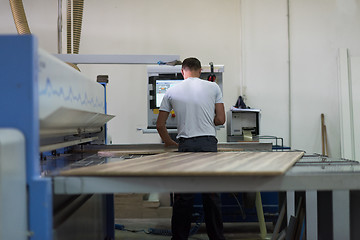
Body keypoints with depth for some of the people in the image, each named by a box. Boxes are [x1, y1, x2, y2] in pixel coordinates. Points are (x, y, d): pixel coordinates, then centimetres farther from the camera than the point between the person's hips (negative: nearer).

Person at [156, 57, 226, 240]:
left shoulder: (172, 91, 6)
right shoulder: (213, 87, 5)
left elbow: (160, 124, 9)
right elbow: (221, 119, 5)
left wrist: (168, 142, 25)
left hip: (185, 145, 0)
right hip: (209, 143, 0)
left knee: (183, 195, 5)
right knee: (212, 194, 7)